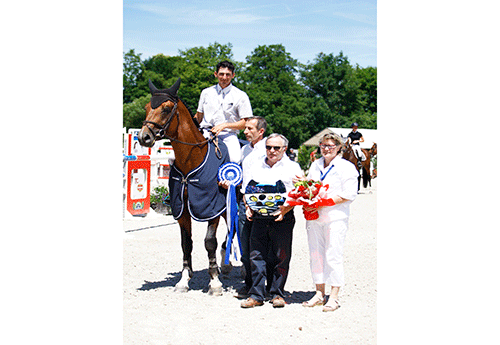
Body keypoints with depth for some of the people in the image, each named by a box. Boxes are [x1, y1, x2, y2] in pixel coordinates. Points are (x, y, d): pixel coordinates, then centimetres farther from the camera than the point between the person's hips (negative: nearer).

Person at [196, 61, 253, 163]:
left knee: (235, 159, -32)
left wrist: (224, 125, -12)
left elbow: (245, 122, 1)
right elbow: (198, 117, 24)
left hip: (228, 134, -2)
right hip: (205, 133, 2)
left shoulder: (241, 96, 5)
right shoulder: (206, 92, 15)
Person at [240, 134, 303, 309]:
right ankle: (256, 295, 6)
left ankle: (277, 294, 12)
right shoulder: (255, 165, 16)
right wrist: (248, 207, -1)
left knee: (281, 257, 1)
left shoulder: (292, 167, 6)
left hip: (283, 218, -2)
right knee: (256, 255, 0)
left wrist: (285, 209, -17)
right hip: (259, 216, 3)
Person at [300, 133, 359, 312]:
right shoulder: (315, 165, 17)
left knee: (333, 255, -5)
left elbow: (349, 194, -11)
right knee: (316, 255, 8)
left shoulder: (346, 167, -3)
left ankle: (334, 297, 2)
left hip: (335, 218, -6)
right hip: (314, 217, 6)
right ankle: (319, 294, 19)